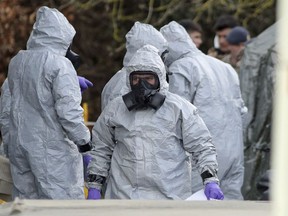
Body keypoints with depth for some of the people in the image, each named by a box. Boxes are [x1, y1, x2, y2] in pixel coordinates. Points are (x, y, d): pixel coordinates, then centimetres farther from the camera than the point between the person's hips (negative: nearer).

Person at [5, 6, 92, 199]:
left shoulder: (16, 62, 5)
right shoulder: (60, 64, -16)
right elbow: (68, 109, -19)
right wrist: (83, 138, -3)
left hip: (19, 145, 7)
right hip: (52, 148, -7)